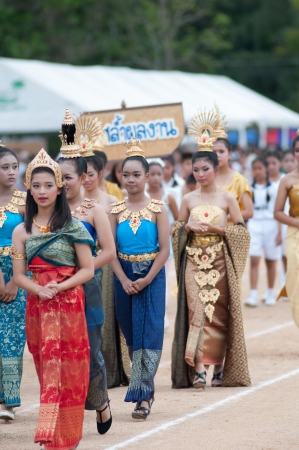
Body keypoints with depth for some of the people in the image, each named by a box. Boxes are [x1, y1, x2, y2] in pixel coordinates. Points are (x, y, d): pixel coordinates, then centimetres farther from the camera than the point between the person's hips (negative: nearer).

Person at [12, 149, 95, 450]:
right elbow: (19, 275, 3)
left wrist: (60, 287, -17)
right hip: (38, 306, 2)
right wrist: (39, 289, -16)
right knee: (46, 369, 6)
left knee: (67, 370, -4)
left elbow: (87, 270, -2)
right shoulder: (21, 231, 5)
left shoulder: (74, 228, -1)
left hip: (69, 304, -2)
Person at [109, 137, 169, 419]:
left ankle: (143, 395, -12)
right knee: (131, 332, 8)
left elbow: (164, 250, -6)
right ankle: (144, 388, 21)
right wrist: (124, 280, -11)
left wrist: (146, 280, -14)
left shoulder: (157, 209, -2)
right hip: (124, 276, 3)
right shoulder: (116, 211, 4)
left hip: (152, 275, -3)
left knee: (150, 332, -9)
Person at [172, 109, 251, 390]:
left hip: (219, 263, -1)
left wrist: (218, 229, -13)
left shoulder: (227, 198, 1)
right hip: (194, 262, 1)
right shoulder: (188, 200, 7)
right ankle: (198, 369, -16)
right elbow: (176, 229, 14)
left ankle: (219, 368, 12)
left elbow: (241, 230, 1)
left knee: (219, 312, 1)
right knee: (196, 311, -11)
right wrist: (188, 227, -6)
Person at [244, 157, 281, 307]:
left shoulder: (273, 188, 1)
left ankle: (270, 294, 20)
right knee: (254, 260, -11)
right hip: (254, 226, 1)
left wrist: (279, 232, -3)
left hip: (270, 225, -1)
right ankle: (253, 295, -16)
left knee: (271, 261, 7)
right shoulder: (250, 189, 6)